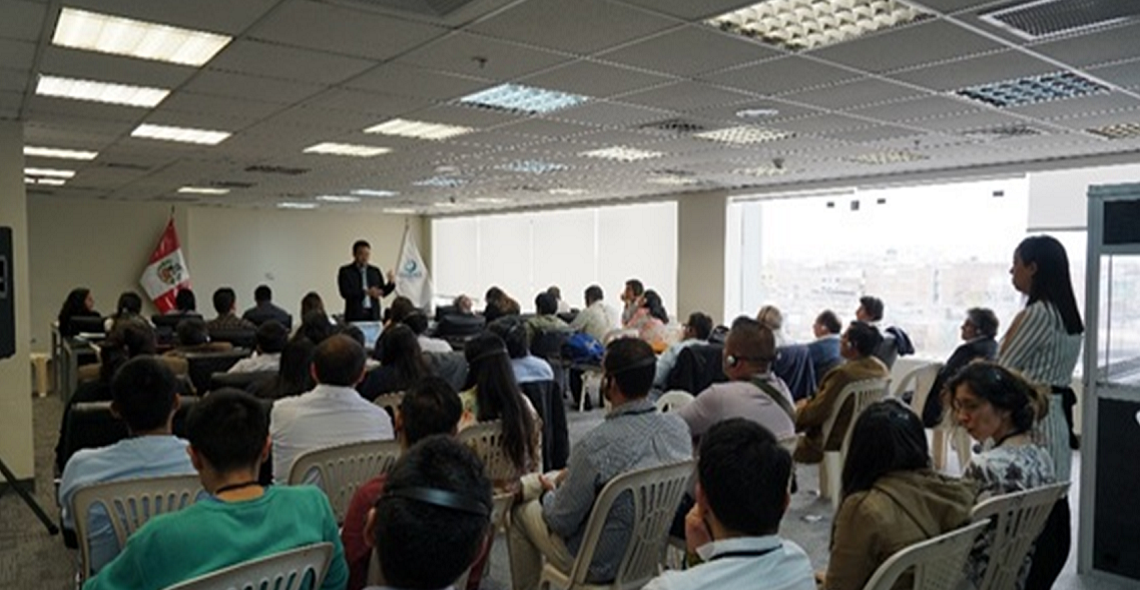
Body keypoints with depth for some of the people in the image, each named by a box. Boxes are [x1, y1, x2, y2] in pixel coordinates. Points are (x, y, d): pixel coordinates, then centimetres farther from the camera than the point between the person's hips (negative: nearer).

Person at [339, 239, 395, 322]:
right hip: (355, 315, -3)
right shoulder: (345, 271, 1)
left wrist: (391, 283, -10)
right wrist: (366, 292, -22)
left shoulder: (375, 271, 11)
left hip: (373, 315, 3)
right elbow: (345, 292, -10)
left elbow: (383, 292, 9)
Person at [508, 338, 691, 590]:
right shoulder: (679, 427, -14)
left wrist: (548, 493, 2)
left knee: (521, 510, 18)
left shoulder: (596, 446, -33)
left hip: (602, 564, -6)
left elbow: (561, 522, -19)